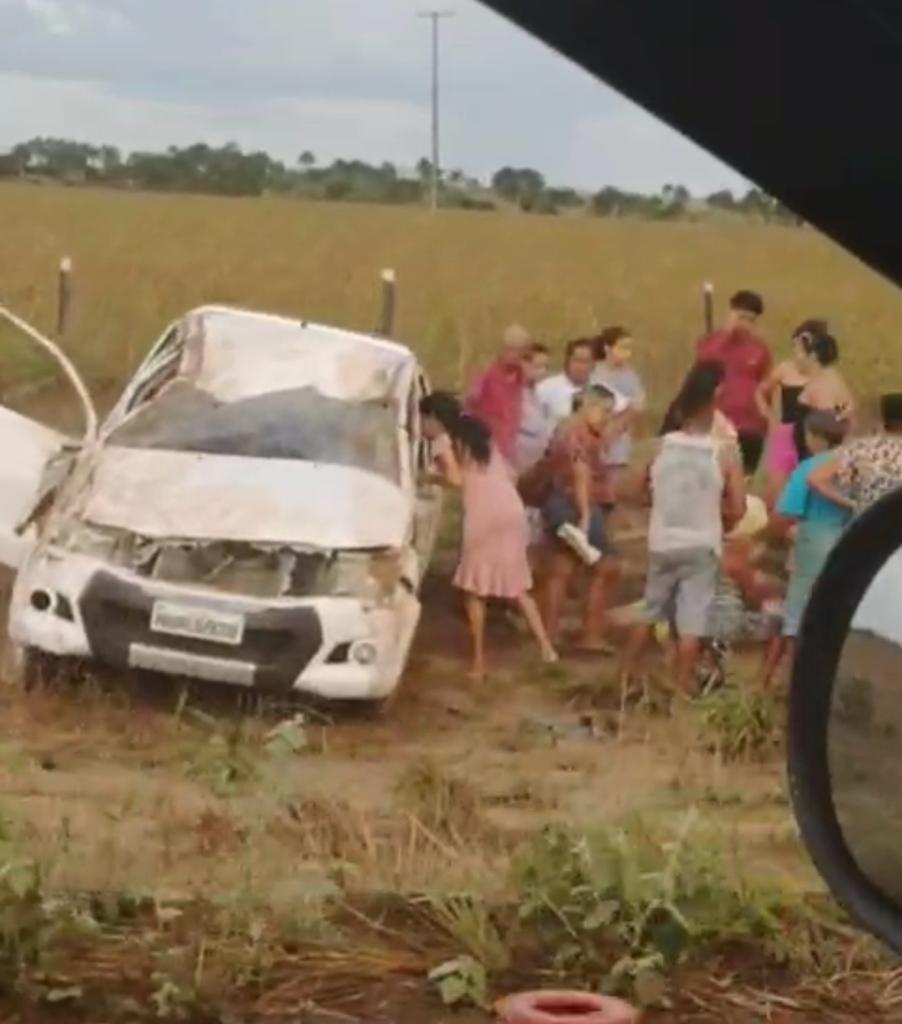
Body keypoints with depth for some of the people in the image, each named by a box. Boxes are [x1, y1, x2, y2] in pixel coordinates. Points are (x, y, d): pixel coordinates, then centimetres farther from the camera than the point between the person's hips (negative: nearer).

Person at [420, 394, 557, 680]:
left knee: (474, 589, 6)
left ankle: (479, 661, 5)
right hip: (511, 509, 6)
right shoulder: (476, 433, 24)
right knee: (517, 585, 17)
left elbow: (456, 479, -11)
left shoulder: (444, 440, 2)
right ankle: (546, 647, 10)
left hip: (484, 515, -6)